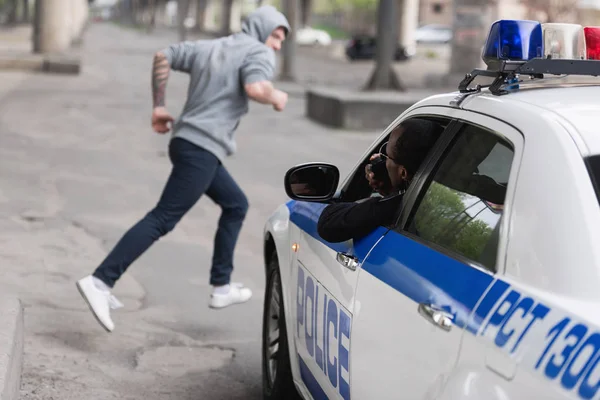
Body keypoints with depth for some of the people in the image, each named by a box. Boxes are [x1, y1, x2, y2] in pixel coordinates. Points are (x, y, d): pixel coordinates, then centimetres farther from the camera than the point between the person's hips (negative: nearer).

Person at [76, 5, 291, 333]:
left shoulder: (209, 47, 19)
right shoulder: (258, 54, -4)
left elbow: (162, 57, 16)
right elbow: (255, 89, -24)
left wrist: (159, 107, 16)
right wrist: (275, 97, -2)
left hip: (187, 144, 10)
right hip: (201, 149, -10)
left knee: (236, 205, 22)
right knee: (162, 220, -13)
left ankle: (222, 287, 23)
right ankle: (100, 281, -20)